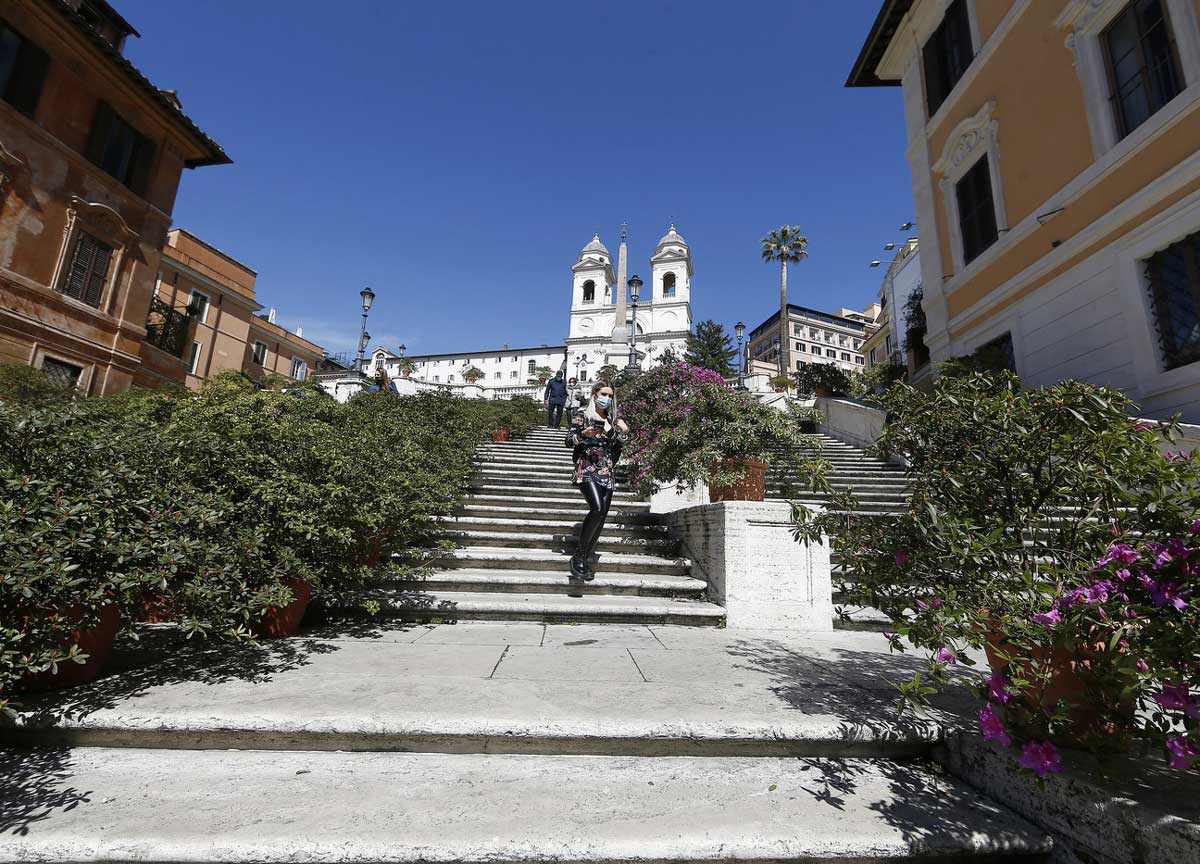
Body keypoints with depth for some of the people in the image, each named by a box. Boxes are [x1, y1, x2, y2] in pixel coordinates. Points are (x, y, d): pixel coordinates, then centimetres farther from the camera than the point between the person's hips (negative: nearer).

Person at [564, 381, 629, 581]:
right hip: (587, 468, -6)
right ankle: (580, 553, -9)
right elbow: (569, 440, -1)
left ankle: (585, 559, 11)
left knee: (602, 516, 0)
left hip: (606, 471, 6)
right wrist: (584, 434, -19)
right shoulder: (582, 414, 4)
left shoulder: (613, 420, 17)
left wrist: (624, 433, 6)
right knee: (597, 509, -25)